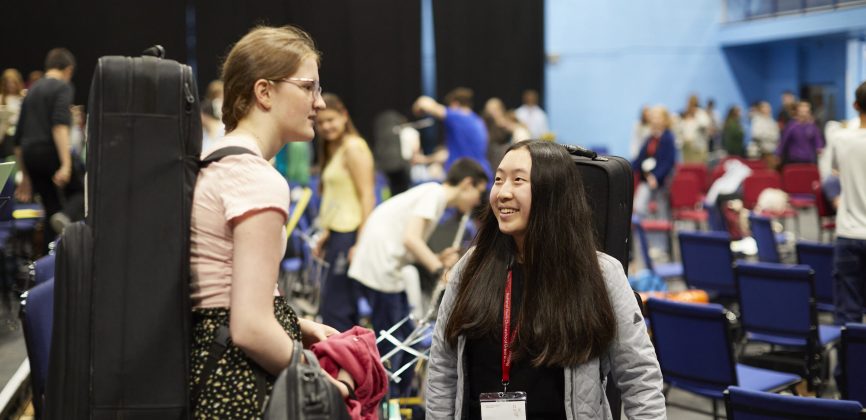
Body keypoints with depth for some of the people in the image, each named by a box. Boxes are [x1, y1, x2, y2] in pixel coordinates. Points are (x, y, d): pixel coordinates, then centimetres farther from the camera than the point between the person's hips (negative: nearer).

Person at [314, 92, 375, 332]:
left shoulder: (353, 147, -9)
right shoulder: (332, 151, 20)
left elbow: (367, 196, -16)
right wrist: (325, 234, 17)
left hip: (350, 234, -10)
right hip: (336, 233, 10)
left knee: (334, 309, -10)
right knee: (336, 307, 13)